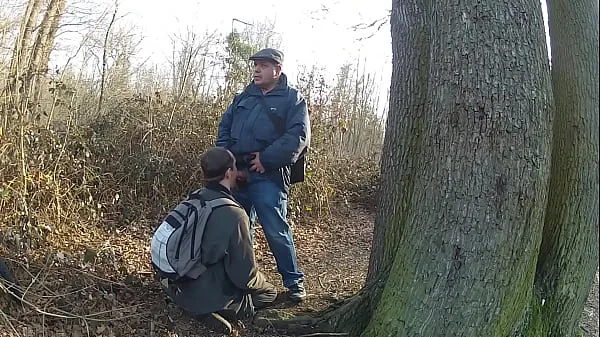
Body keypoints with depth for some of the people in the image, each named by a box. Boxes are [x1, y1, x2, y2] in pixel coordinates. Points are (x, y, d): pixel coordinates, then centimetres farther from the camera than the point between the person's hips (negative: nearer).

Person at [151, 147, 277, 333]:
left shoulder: (193, 200, -3)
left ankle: (202, 307, 7)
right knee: (269, 292, 14)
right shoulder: (234, 214, -25)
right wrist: (261, 281, 4)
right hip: (208, 295, -7)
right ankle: (219, 310, -6)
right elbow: (245, 274, -17)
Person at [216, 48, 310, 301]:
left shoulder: (292, 99, 0)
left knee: (276, 231, -7)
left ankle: (294, 281, 10)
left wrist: (266, 158, -18)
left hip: (268, 176, -6)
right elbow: (224, 128, 18)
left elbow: (298, 136, -13)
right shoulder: (243, 98, 18)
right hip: (237, 173, 6)